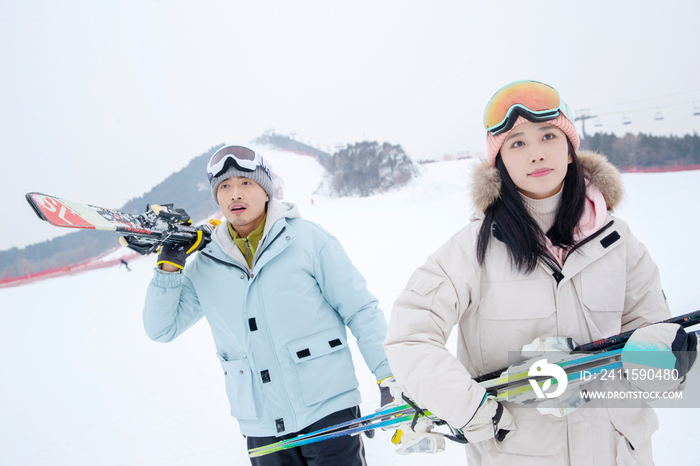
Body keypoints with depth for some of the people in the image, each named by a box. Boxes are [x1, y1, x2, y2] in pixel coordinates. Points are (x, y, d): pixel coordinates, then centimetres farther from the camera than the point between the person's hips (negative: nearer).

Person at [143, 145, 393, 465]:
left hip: (328, 412, -3)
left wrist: (390, 376, -5)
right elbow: (162, 328, 10)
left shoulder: (307, 239, -5)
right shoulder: (206, 264, 4)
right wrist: (169, 266, -4)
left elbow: (360, 310, -2)